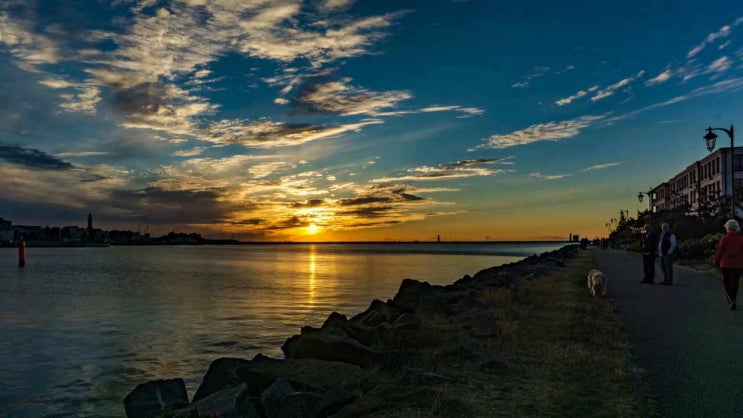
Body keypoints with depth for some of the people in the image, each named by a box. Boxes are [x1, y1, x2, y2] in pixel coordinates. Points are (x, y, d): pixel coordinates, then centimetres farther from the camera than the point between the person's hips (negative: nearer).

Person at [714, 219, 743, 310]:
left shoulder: (724, 238, -11)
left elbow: (719, 251, -6)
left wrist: (716, 262, 8)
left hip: (726, 264, -3)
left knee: (727, 282, 4)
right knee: (735, 283, 14)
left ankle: (731, 301, -13)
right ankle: (732, 302, 21)